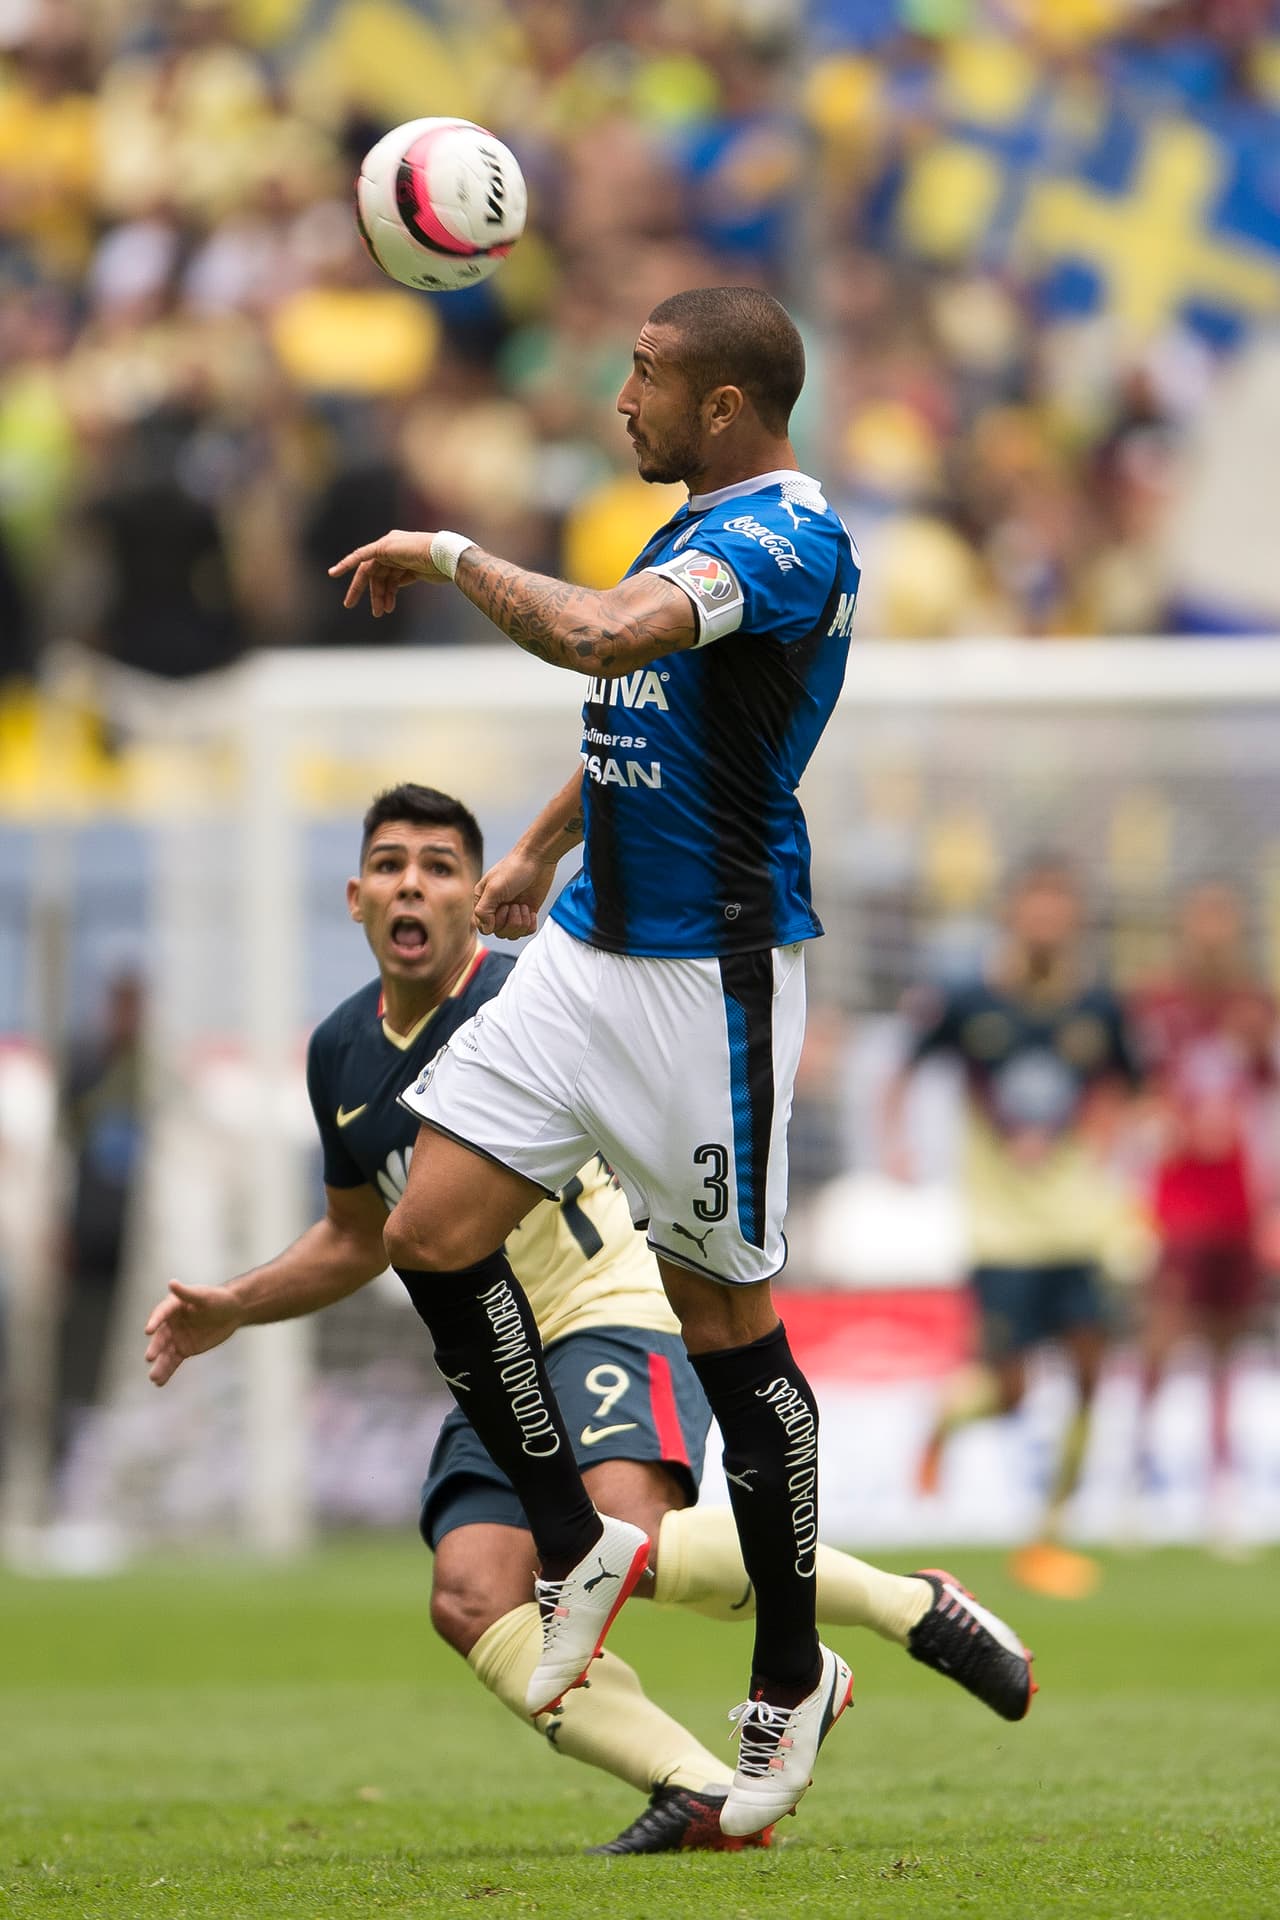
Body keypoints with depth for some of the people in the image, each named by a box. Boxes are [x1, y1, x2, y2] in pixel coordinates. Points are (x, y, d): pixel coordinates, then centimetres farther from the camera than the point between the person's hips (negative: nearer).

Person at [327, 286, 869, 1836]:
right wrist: (539, 852, 36)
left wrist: (454, 557, -22)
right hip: (590, 943, 9)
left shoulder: (787, 535, -19)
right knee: (434, 1234, -2)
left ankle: (791, 1677, 13)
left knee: (725, 1322, -1)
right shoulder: (701, 528, 13)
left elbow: (603, 637, -37)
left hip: (710, 972, -9)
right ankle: (575, 1546, 14)